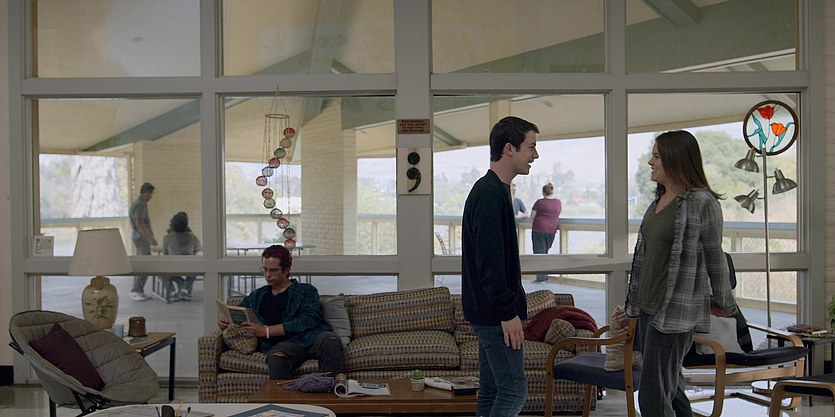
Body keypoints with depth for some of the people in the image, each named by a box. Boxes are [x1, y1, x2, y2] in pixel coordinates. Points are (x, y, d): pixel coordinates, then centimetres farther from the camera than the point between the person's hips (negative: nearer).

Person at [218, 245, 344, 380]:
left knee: (330, 339, -39)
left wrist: (267, 331, -6)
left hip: (310, 338, -1)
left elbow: (308, 321, 0)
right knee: (277, 357, -39)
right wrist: (224, 324, 12)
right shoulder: (256, 297, 31)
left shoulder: (307, 291, 18)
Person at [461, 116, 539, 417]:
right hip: (494, 313, -10)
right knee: (514, 390, -6)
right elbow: (489, 261, -23)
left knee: (491, 390, 13)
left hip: (486, 311, 10)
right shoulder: (490, 193, -17)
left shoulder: (491, 190, 16)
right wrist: (508, 312, -21)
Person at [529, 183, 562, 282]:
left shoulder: (540, 202, -10)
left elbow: (532, 216, -4)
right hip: (552, 230, 5)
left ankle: (541, 276, -7)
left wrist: (532, 224, 15)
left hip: (539, 229, -5)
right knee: (545, 252, 16)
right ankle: (545, 276, 17)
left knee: (539, 252, -1)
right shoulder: (558, 202, 5)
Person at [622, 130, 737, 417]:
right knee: (670, 391, 15)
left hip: (675, 313, -8)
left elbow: (715, 258, -2)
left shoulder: (702, 202, -11)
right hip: (649, 308, 8)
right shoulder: (659, 201, 13)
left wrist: (723, 303, 7)